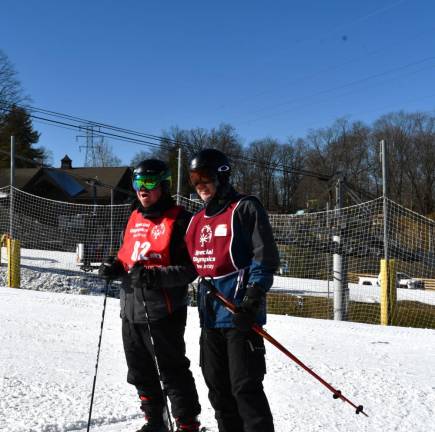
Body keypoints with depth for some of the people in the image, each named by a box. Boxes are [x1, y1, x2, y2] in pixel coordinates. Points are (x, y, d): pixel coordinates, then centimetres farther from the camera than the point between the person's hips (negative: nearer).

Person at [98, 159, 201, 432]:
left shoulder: (178, 220, -11)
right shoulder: (134, 219, 13)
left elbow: (190, 268, -15)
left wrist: (154, 276, -26)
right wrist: (115, 268, 3)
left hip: (163, 312, -8)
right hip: (131, 309, 8)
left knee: (172, 371, 1)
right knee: (141, 372, 18)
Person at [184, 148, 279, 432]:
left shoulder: (245, 208, -5)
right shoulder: (198, 220, 18)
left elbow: (266, 258, -12)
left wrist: (252, 299, -20)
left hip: (241, 315, -8)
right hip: (210, 315, 8)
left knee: (245, 388, -8)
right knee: (219, 389, 13)